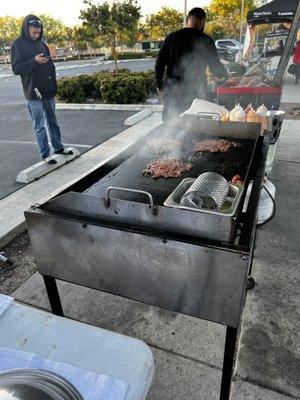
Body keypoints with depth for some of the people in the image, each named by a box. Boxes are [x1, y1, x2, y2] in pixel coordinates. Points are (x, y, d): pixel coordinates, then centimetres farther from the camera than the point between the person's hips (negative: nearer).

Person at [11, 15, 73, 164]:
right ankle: (45, 154, 8)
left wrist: (53, 83, 8)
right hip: (33, 93, -5)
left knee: (53, 122, 15)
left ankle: (58, 147, 28)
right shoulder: (18, 45, -4)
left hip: (48, 91, 5)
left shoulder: (42, 44, 12)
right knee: (39, 126, 0)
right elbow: (16, 68, -9)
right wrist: (34, 61, -20)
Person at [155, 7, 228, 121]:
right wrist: (225, 72, 24)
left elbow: (160, 63, 4)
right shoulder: (206, 41, -2)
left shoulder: (172, 37, 4)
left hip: (172, 90, 2)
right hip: (195, 93, -1)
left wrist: (159, 84, 14)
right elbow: (215, 67, 2)